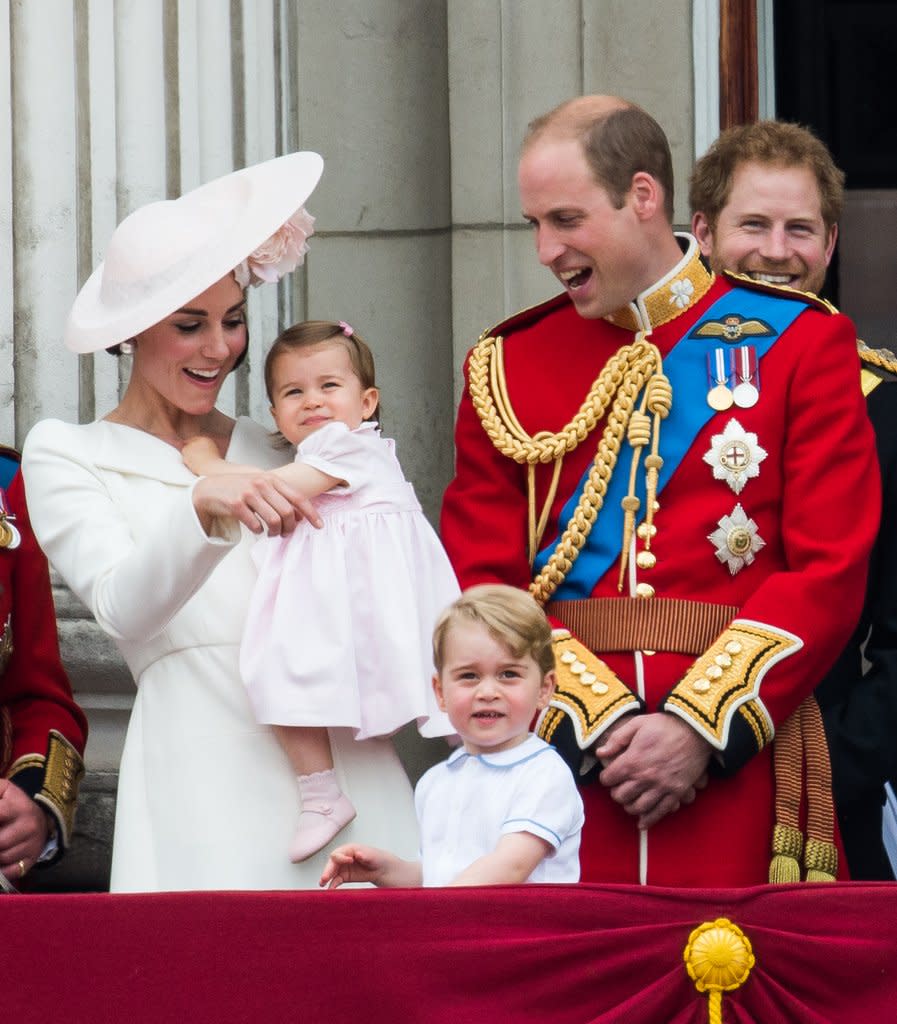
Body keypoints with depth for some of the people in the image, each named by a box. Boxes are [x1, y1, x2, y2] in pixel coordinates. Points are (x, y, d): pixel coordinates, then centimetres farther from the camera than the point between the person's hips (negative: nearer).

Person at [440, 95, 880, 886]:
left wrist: (700, 729, -12)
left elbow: (830, 572, -3)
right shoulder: (507, 363, 10)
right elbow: (480, 581, 5)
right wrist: (599, 722, -10)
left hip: (737, 760, -2)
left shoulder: (799, 343, 4)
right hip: (559, 758, 2)